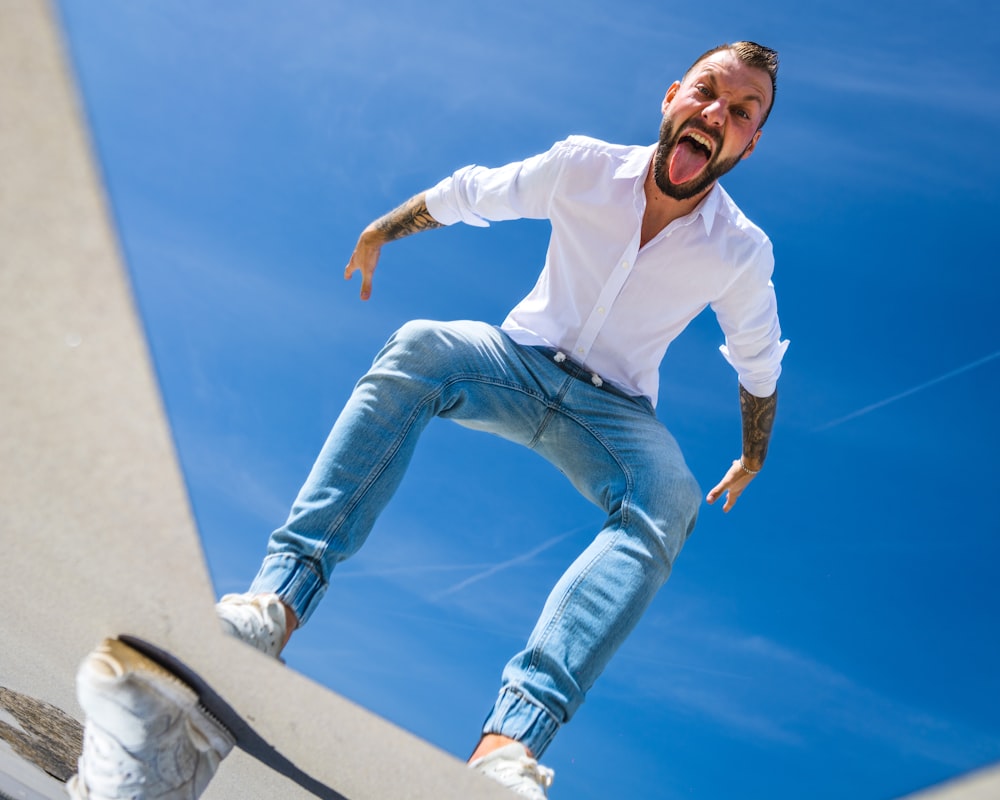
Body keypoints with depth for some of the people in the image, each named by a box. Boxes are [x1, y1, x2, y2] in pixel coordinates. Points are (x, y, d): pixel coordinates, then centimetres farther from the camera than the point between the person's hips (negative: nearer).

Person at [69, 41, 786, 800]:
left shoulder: (743, 253, -8)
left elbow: (760, 367, 9)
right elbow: (468, 194, 6)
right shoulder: (583, 166, -9)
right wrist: (377, 234, 17)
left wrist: (753, 461, 19)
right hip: (520, 359, 1)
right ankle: (278, 601, -42)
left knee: (668, 500, -35)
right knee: (418, 346, -33)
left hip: (613, 409, 0)